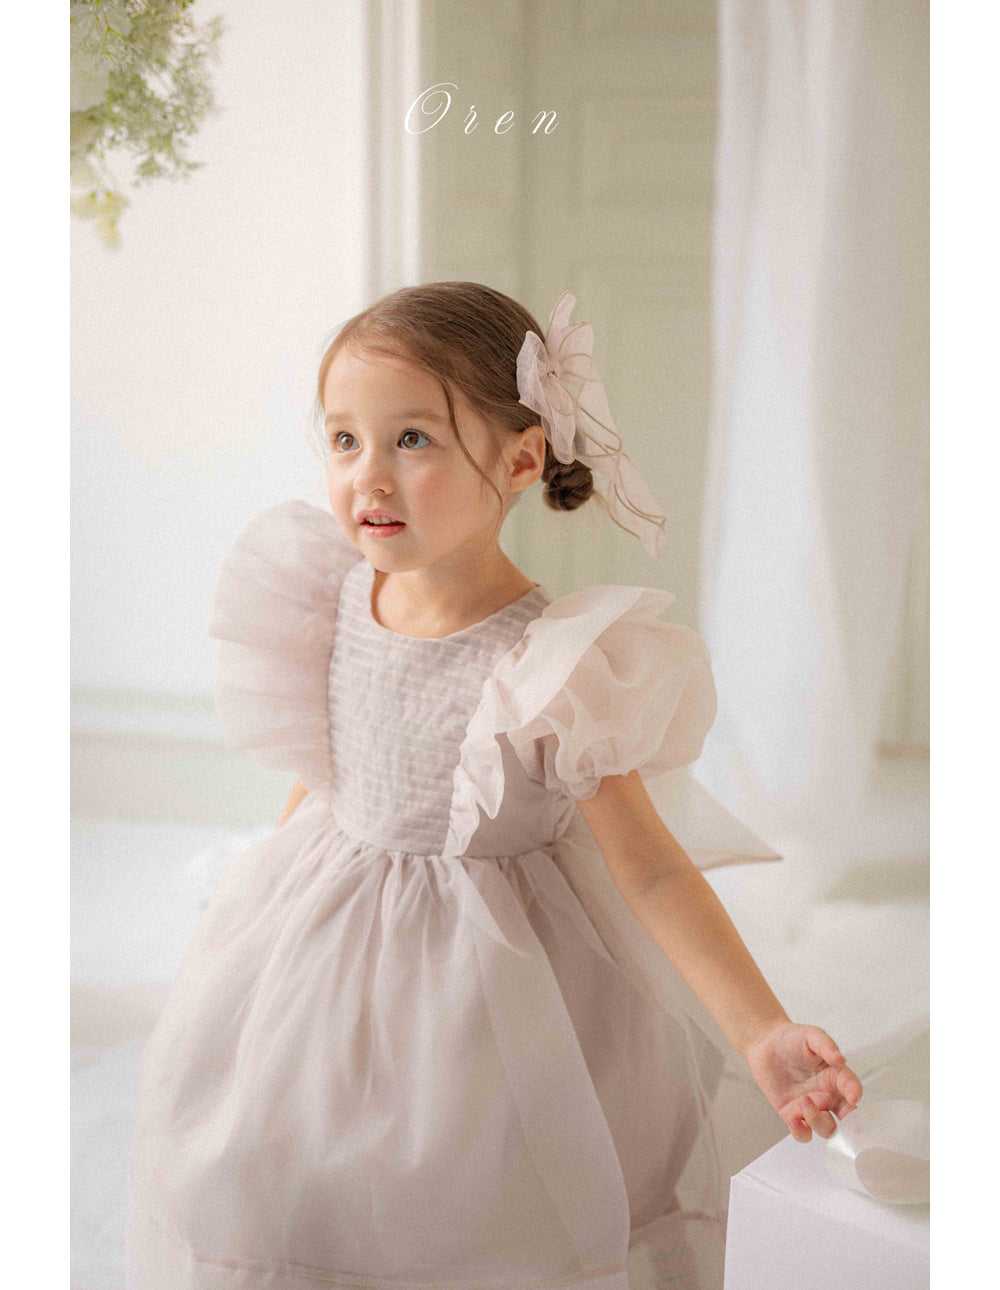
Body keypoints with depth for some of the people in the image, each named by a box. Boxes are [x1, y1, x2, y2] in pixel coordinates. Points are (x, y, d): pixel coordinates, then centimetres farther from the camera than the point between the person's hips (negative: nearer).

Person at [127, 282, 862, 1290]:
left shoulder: (554, 662, -23)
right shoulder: (337, 601, -7)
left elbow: (646, 865, -19)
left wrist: (762, 1034, -26)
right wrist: (268, 891, 21)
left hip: (479, 971, -5)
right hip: (323, 960, 5)